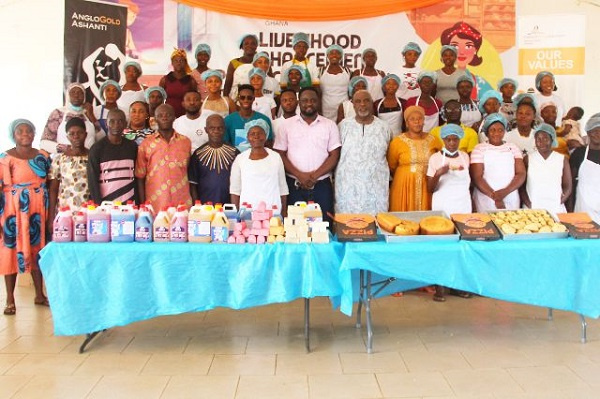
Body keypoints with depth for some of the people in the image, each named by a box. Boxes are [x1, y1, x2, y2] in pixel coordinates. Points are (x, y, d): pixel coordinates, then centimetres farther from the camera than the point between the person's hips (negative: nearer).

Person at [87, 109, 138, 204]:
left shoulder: (132, 147, 6)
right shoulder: (97, 149, -3)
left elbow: (137, 177, 9)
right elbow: (93, 181, -4)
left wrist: (137, 203, 4)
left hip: (129, 205, 3)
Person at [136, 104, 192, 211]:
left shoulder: (185, 142, 7)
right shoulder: (146, 144, 3)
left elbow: (190, 174, 11)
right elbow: (140, 177, 6)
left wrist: (192, 203, 8)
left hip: (182, 205, 1)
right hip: (155, 206, -1)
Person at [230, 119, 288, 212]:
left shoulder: (276, 157, 7)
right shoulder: (240, 159, 4)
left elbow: (282, 188, 9)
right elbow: (235, 190, 5)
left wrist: (284, 212, 6)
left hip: (273, 210, 1)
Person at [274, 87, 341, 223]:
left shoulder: (330, 125, 5)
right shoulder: (287, 125, 5)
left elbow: (334, 156, 1)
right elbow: (280, 154, 1)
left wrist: (314, 175, -12)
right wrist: (300, 175, -12)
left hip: (322, 186, 0)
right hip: (294, 185, 0)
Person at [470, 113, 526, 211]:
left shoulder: (513, 148, 9)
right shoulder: (479, 149, 2)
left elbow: (521, 174, 2)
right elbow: (477, 177, -7)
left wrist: (505, 192, -15)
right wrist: (494, 197, -18)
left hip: (511, 202, 2)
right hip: (486, 202, -2)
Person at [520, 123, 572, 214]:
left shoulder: (562, 159, 6)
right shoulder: (528, 159, 4)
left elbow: (568, 187, 7)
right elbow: (521, 185, 1)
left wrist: (558, 204, -7)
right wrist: (529, 205, -10)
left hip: (556, 210, 1)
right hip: (532, 209, -1)